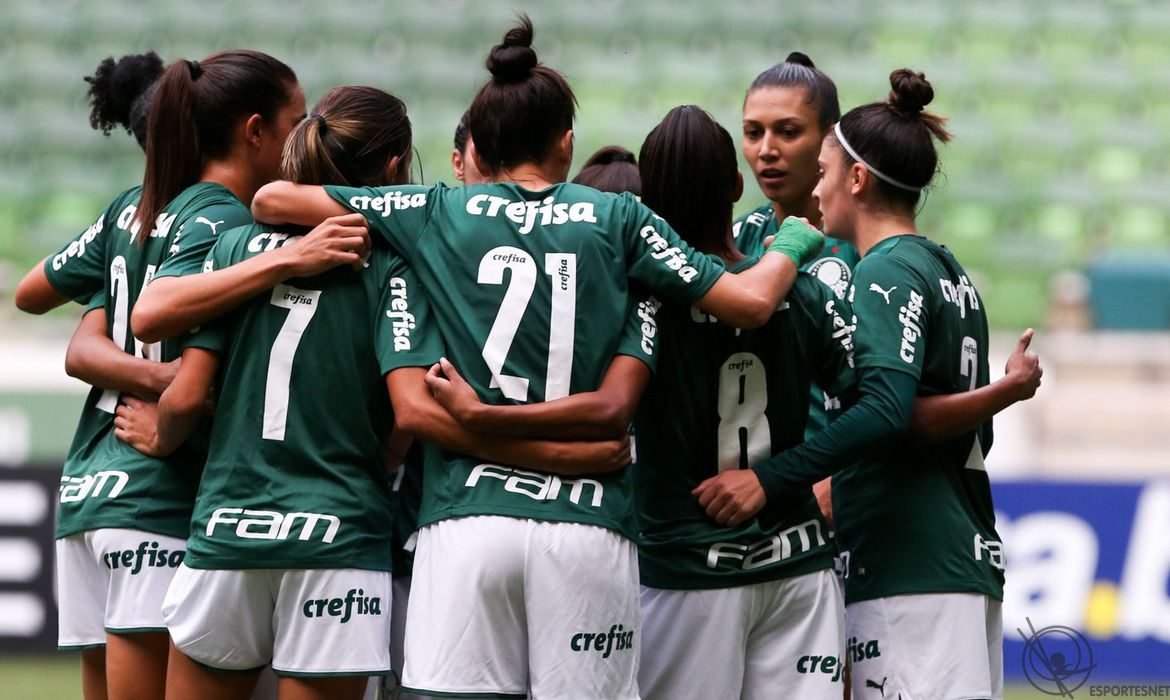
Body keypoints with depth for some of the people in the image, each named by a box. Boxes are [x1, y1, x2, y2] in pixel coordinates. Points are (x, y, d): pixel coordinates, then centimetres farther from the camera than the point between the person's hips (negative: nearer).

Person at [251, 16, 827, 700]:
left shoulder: (440, 213, 9)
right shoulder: (617, 219, 8)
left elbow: (274, 199, 11)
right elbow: (751, 301, 6)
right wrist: (793, 244, 25)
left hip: (466, 520, 0)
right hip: (587, 525, 0)